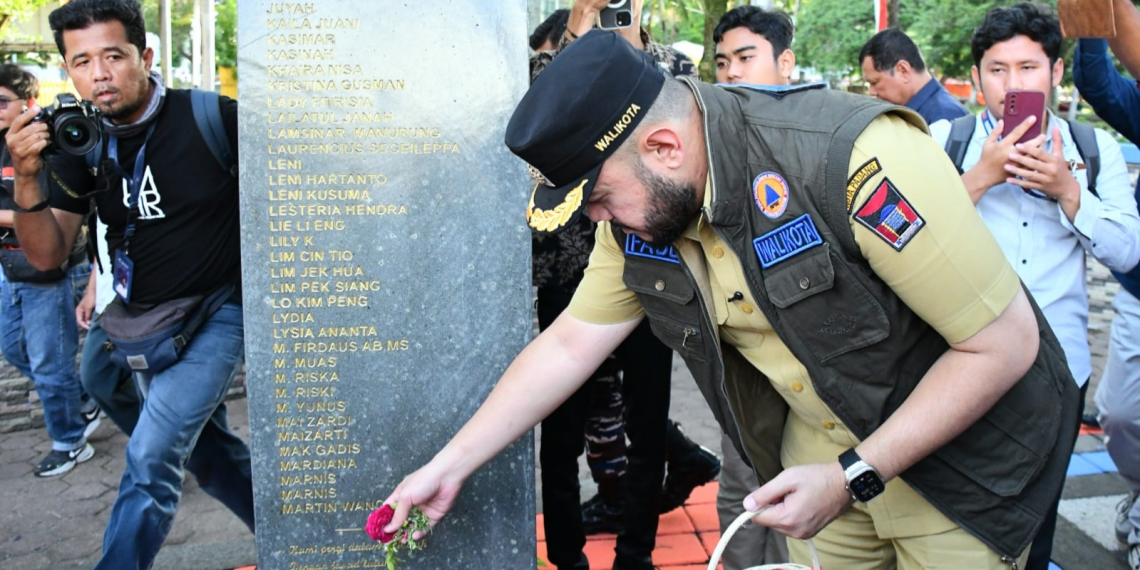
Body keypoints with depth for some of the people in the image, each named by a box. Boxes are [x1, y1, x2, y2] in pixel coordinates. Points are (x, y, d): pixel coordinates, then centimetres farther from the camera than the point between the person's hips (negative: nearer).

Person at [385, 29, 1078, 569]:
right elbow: (568, 345, -1)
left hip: (964, 443, -4)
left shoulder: (857, 159, -33)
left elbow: (1006, 342, -26)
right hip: (821, 433, 5)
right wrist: (448, 466, 0)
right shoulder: (640, 210, -12)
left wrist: (853, 478, -25)